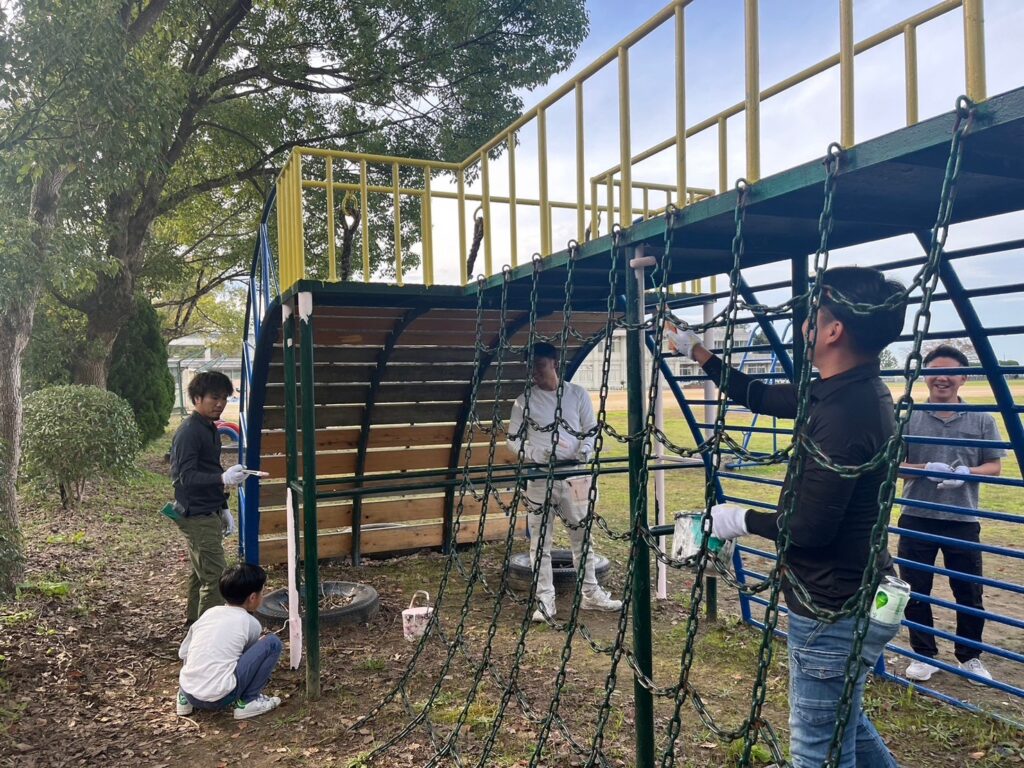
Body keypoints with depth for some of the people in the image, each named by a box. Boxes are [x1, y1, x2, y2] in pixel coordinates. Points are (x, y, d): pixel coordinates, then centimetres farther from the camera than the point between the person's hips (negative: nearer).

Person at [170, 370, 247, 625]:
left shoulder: (209, 428, 12)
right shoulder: (188, 432, -18)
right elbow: (187, 477, -25)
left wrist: (223, 508, 19)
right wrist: (223, 478, -40)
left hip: (208, 513, 10)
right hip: (197, 516, -10)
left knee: (200, 571, 20)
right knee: (214, 576, -9)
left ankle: (194, 621, 34)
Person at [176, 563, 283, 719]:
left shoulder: (210, 612, 11)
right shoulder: (251, 623, -1)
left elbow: (183, 653, 18)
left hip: (187, 692, 6)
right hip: (218, 698, -6)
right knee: (272, 643, 0)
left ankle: (186, 699, 20)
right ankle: (247, 702, 4)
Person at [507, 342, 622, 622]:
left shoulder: (577, 394, 3)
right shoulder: (524, 402, 1)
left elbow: (591, 431, 6)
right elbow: (514, 441, 2)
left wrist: (583, 455, -12)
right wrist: (541, 455, -13)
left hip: (575, 475, 1)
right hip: (540, 478, -1)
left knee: (582, 536, 10)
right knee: (540, 541, 2)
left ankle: (591, 594, 23)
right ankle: (545, 600, 12)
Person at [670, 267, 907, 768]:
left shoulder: (844, 412, -28)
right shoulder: (849, 393, 3)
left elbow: (809, 528, -28)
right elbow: (758, 397, 15)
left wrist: (742, 520, -11)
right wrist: (696, 350, 20)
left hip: (834, 612, -10)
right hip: (854, 602, 10)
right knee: (844, 726, 28)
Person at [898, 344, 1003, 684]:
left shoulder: (981, 420, 0)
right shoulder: (908, 417, -2)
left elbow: (994, 466, 3)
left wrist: (965, 473, -17)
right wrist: (926, 469, -20)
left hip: (962, 521, 0)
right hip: (916, 519, 0)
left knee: (968, 594, 11)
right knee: (915, 591, 8)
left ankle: (970, 657, 32)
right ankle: (924, 655, 25)